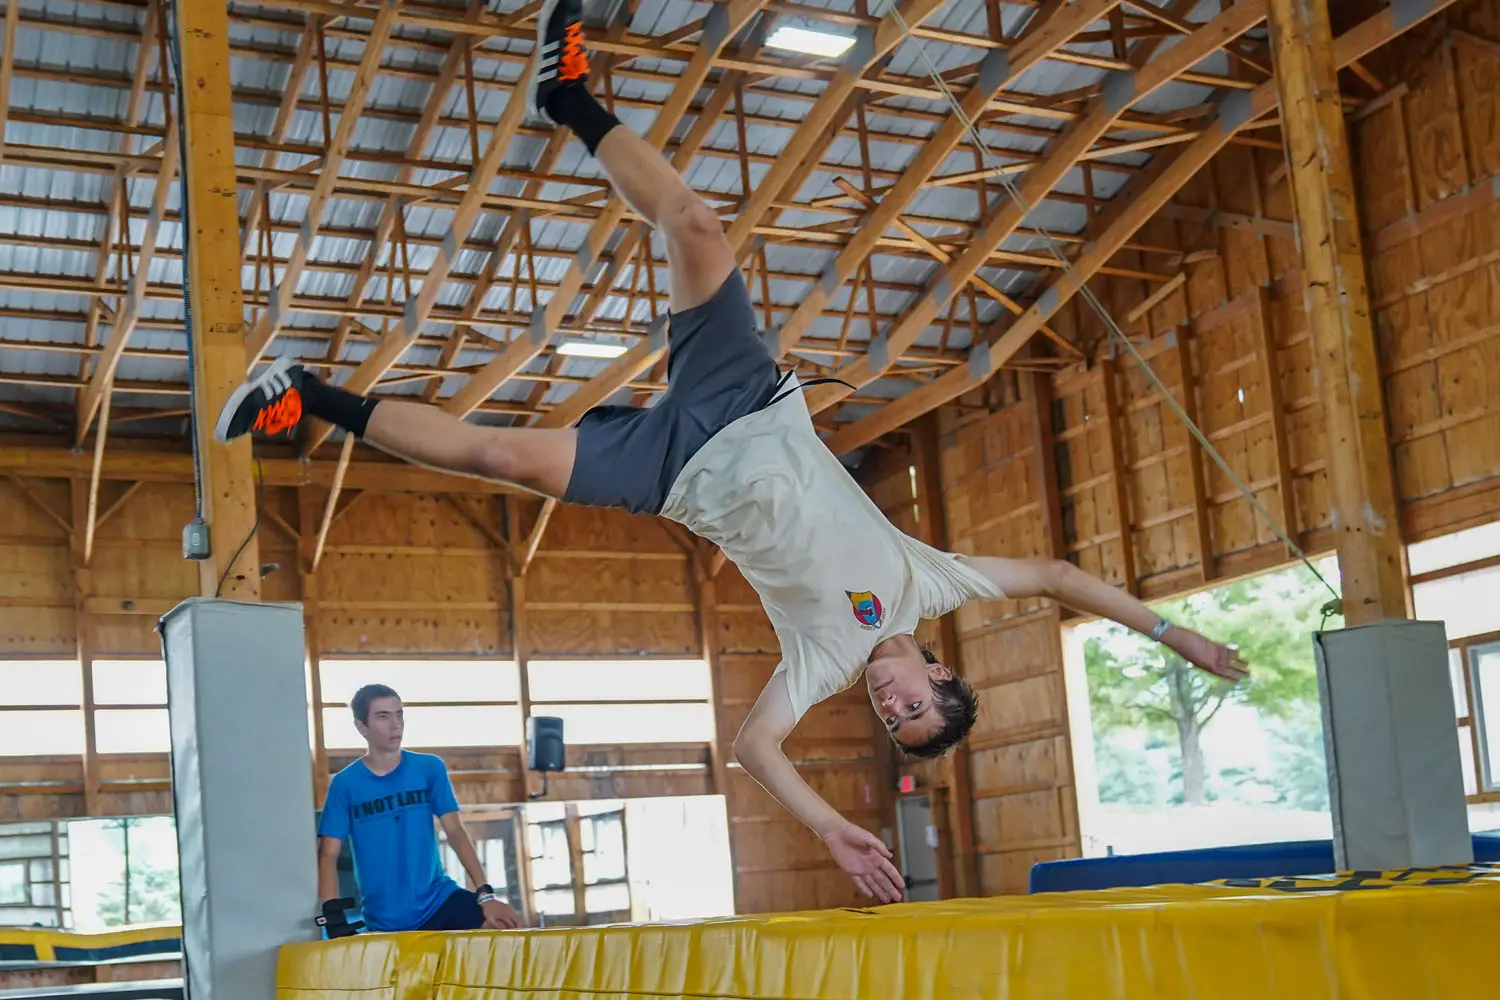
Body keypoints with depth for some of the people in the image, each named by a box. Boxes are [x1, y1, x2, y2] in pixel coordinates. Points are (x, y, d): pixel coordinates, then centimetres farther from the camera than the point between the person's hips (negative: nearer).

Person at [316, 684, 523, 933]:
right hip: (384, 921, -1)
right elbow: (328, 855, -6)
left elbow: (455, 832, -1)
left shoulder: (430, 768, 2)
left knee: (506, 926, -21)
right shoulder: (345, 784, -2)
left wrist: (485, 895, -12)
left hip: (440, 898, 1)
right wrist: (333, 917, -21)